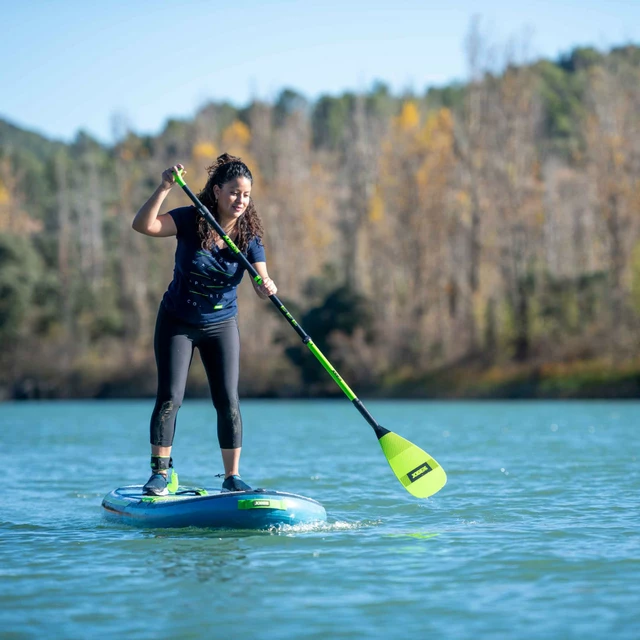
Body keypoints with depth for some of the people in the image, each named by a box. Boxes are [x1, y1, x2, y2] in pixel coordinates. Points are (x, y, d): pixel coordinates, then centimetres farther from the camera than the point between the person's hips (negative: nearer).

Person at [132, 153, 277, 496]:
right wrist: (165, 187, -40)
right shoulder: (190, 220, -16)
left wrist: (267, 287, -38)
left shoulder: (249, 234, -9)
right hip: (177, 322, -2)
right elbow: (143, 225, -30)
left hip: (221, 325, 2)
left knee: (228, 402, -2)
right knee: (169, 398, -7)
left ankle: (232, 477, 8)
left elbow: (261, 282, -14)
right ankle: (161, 474, 2)